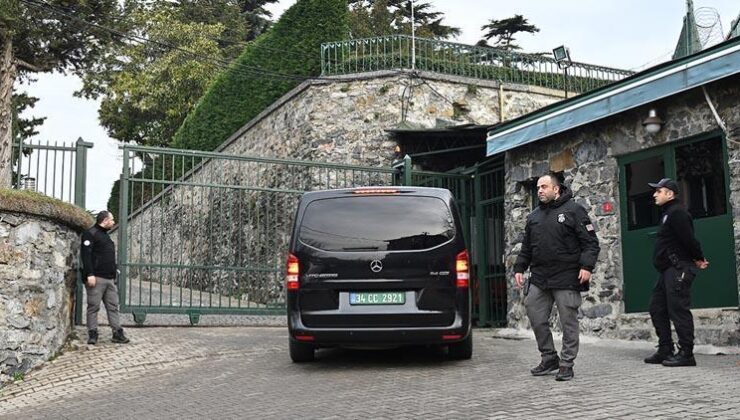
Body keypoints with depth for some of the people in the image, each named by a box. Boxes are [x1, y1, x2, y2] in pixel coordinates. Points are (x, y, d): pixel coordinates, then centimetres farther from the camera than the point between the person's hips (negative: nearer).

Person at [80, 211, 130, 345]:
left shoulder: (106, 235, 23)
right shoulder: (90, 234, -5)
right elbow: (86, 255, -14)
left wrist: (115, 271, 19)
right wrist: (90, 274, -21)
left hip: (110, 278, 8)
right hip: (96, 278, -8)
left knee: (113, 306, 5)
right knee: (93, 307, -2)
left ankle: (117, 333, 7)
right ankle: (92, 334, 4)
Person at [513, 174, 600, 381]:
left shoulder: (573, 210, -1)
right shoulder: (534, 216, 17)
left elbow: (591, 242, -4)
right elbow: (526, 247, 23)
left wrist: (587, 266, -15)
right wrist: (519, 268, 14)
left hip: (566, 279, -6)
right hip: (538, 278, 6)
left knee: (568, 322, 0)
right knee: (536, 318, 5)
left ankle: (566, 364, 9)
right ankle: (549, 358, 21)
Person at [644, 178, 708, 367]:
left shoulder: (677, 213, -13)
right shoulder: (668, 213, 21)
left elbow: (688, 239, -19)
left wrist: (698, 259, -6)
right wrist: (697, 259, 13)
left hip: (678, 269, -11)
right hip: (668, 270, 11)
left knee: (678, 310, -11)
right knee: (657, 309, 11)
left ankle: (686, 354, -7)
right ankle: (665, 351, 16)